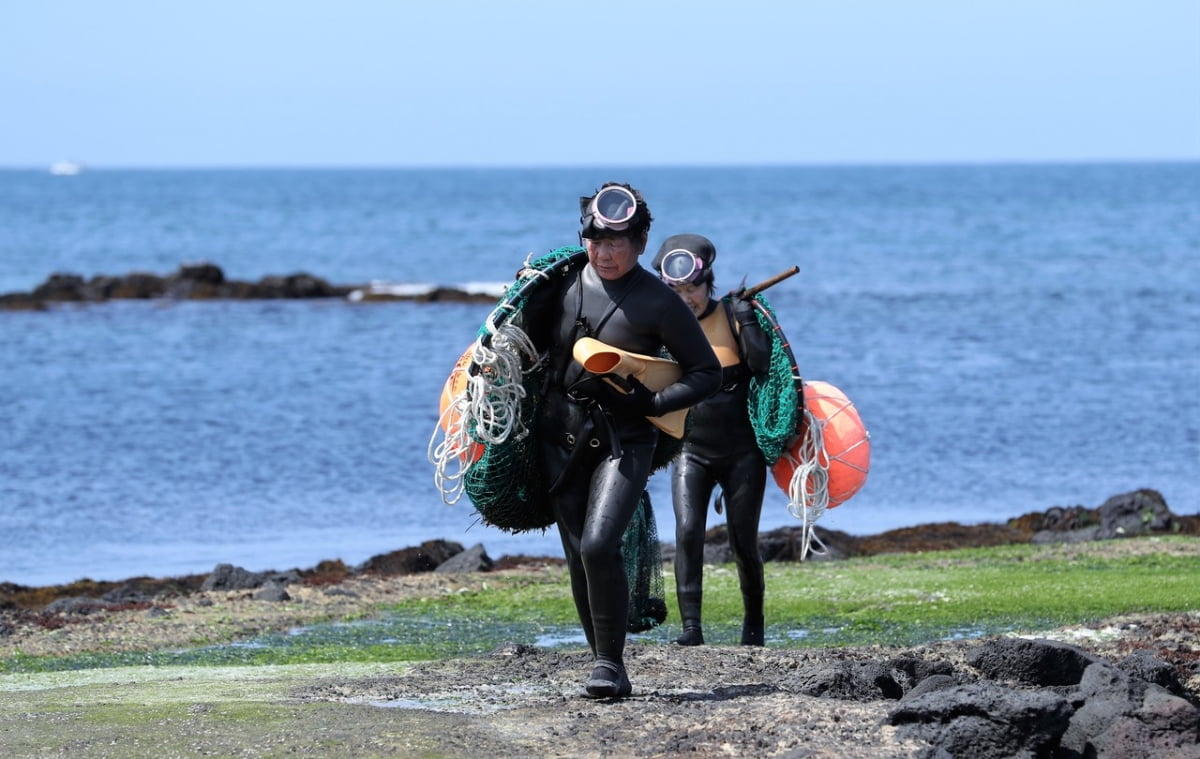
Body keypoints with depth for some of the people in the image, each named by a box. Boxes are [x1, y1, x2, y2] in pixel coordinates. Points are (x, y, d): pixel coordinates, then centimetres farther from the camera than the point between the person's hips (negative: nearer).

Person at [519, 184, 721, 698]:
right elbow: (535, 343, 20)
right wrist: (533, 294, 1)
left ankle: (610, 663, -10)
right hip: (561, 435, 5)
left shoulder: (657, 302, -9)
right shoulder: (566, 282, 3)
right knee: (579, 558, 5)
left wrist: (651, 402, -16)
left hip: (622, 441, -5)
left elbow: (707, 373, -3)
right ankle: (604, 665, 15)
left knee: (599, 546, -21)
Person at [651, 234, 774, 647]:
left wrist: (747, 321, -25)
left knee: (744, 544, 5)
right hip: (691, 452, 1)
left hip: (741, 452, -1)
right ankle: (691, 626, -20)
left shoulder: (733, 316, -6)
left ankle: (753, 621, 28)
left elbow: (761, 365, -20)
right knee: (687, 533, -19)